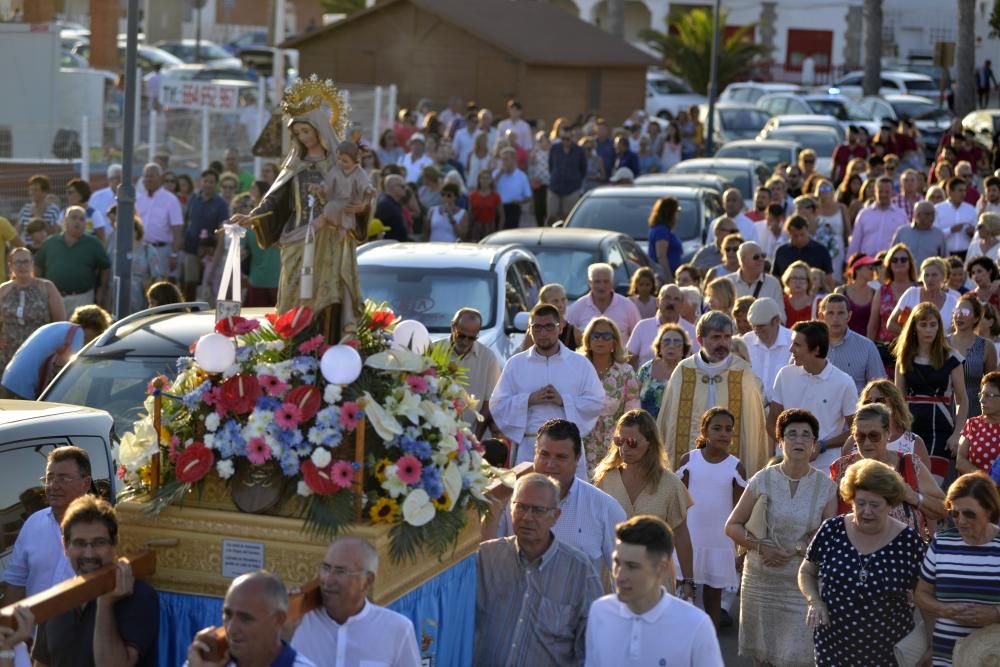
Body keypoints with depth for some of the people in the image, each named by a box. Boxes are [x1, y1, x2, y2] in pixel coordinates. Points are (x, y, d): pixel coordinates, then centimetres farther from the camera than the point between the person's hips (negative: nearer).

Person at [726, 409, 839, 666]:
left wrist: (796, 550, -15)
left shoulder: (826, 487, -1)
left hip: (803, 582, -1)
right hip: (761, 581, 1)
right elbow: (732, 526, 2)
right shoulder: (763, 480, 0)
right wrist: (760, 546, -14)